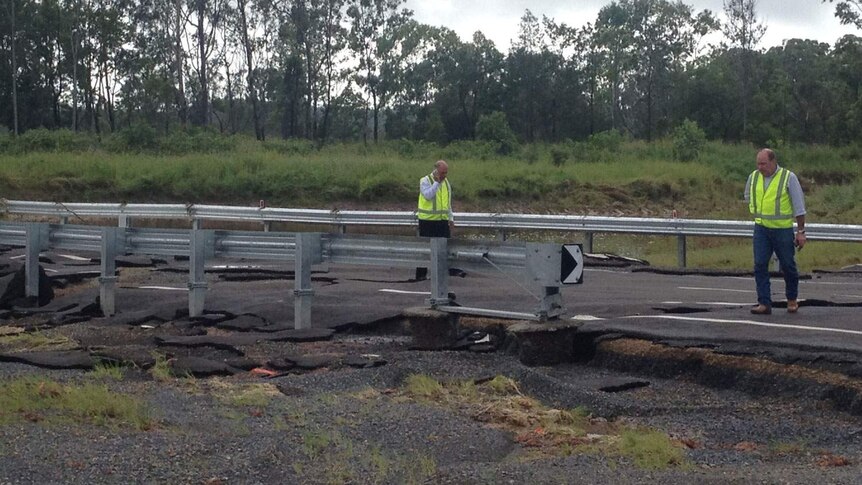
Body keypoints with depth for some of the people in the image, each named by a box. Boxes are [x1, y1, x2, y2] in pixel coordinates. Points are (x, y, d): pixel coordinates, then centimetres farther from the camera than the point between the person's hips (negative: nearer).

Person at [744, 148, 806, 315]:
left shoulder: (789, 177, -8)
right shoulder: (753, 177, 3)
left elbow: (799, 207, -5)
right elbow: (748, 198, 23)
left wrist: (801, 231, -6)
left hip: (783, 229, -3)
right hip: (761, 229, 3)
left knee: (788, 266, 7)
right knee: (760, 265, -7)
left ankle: (792, 300, 27)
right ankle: (764, 303, -5)